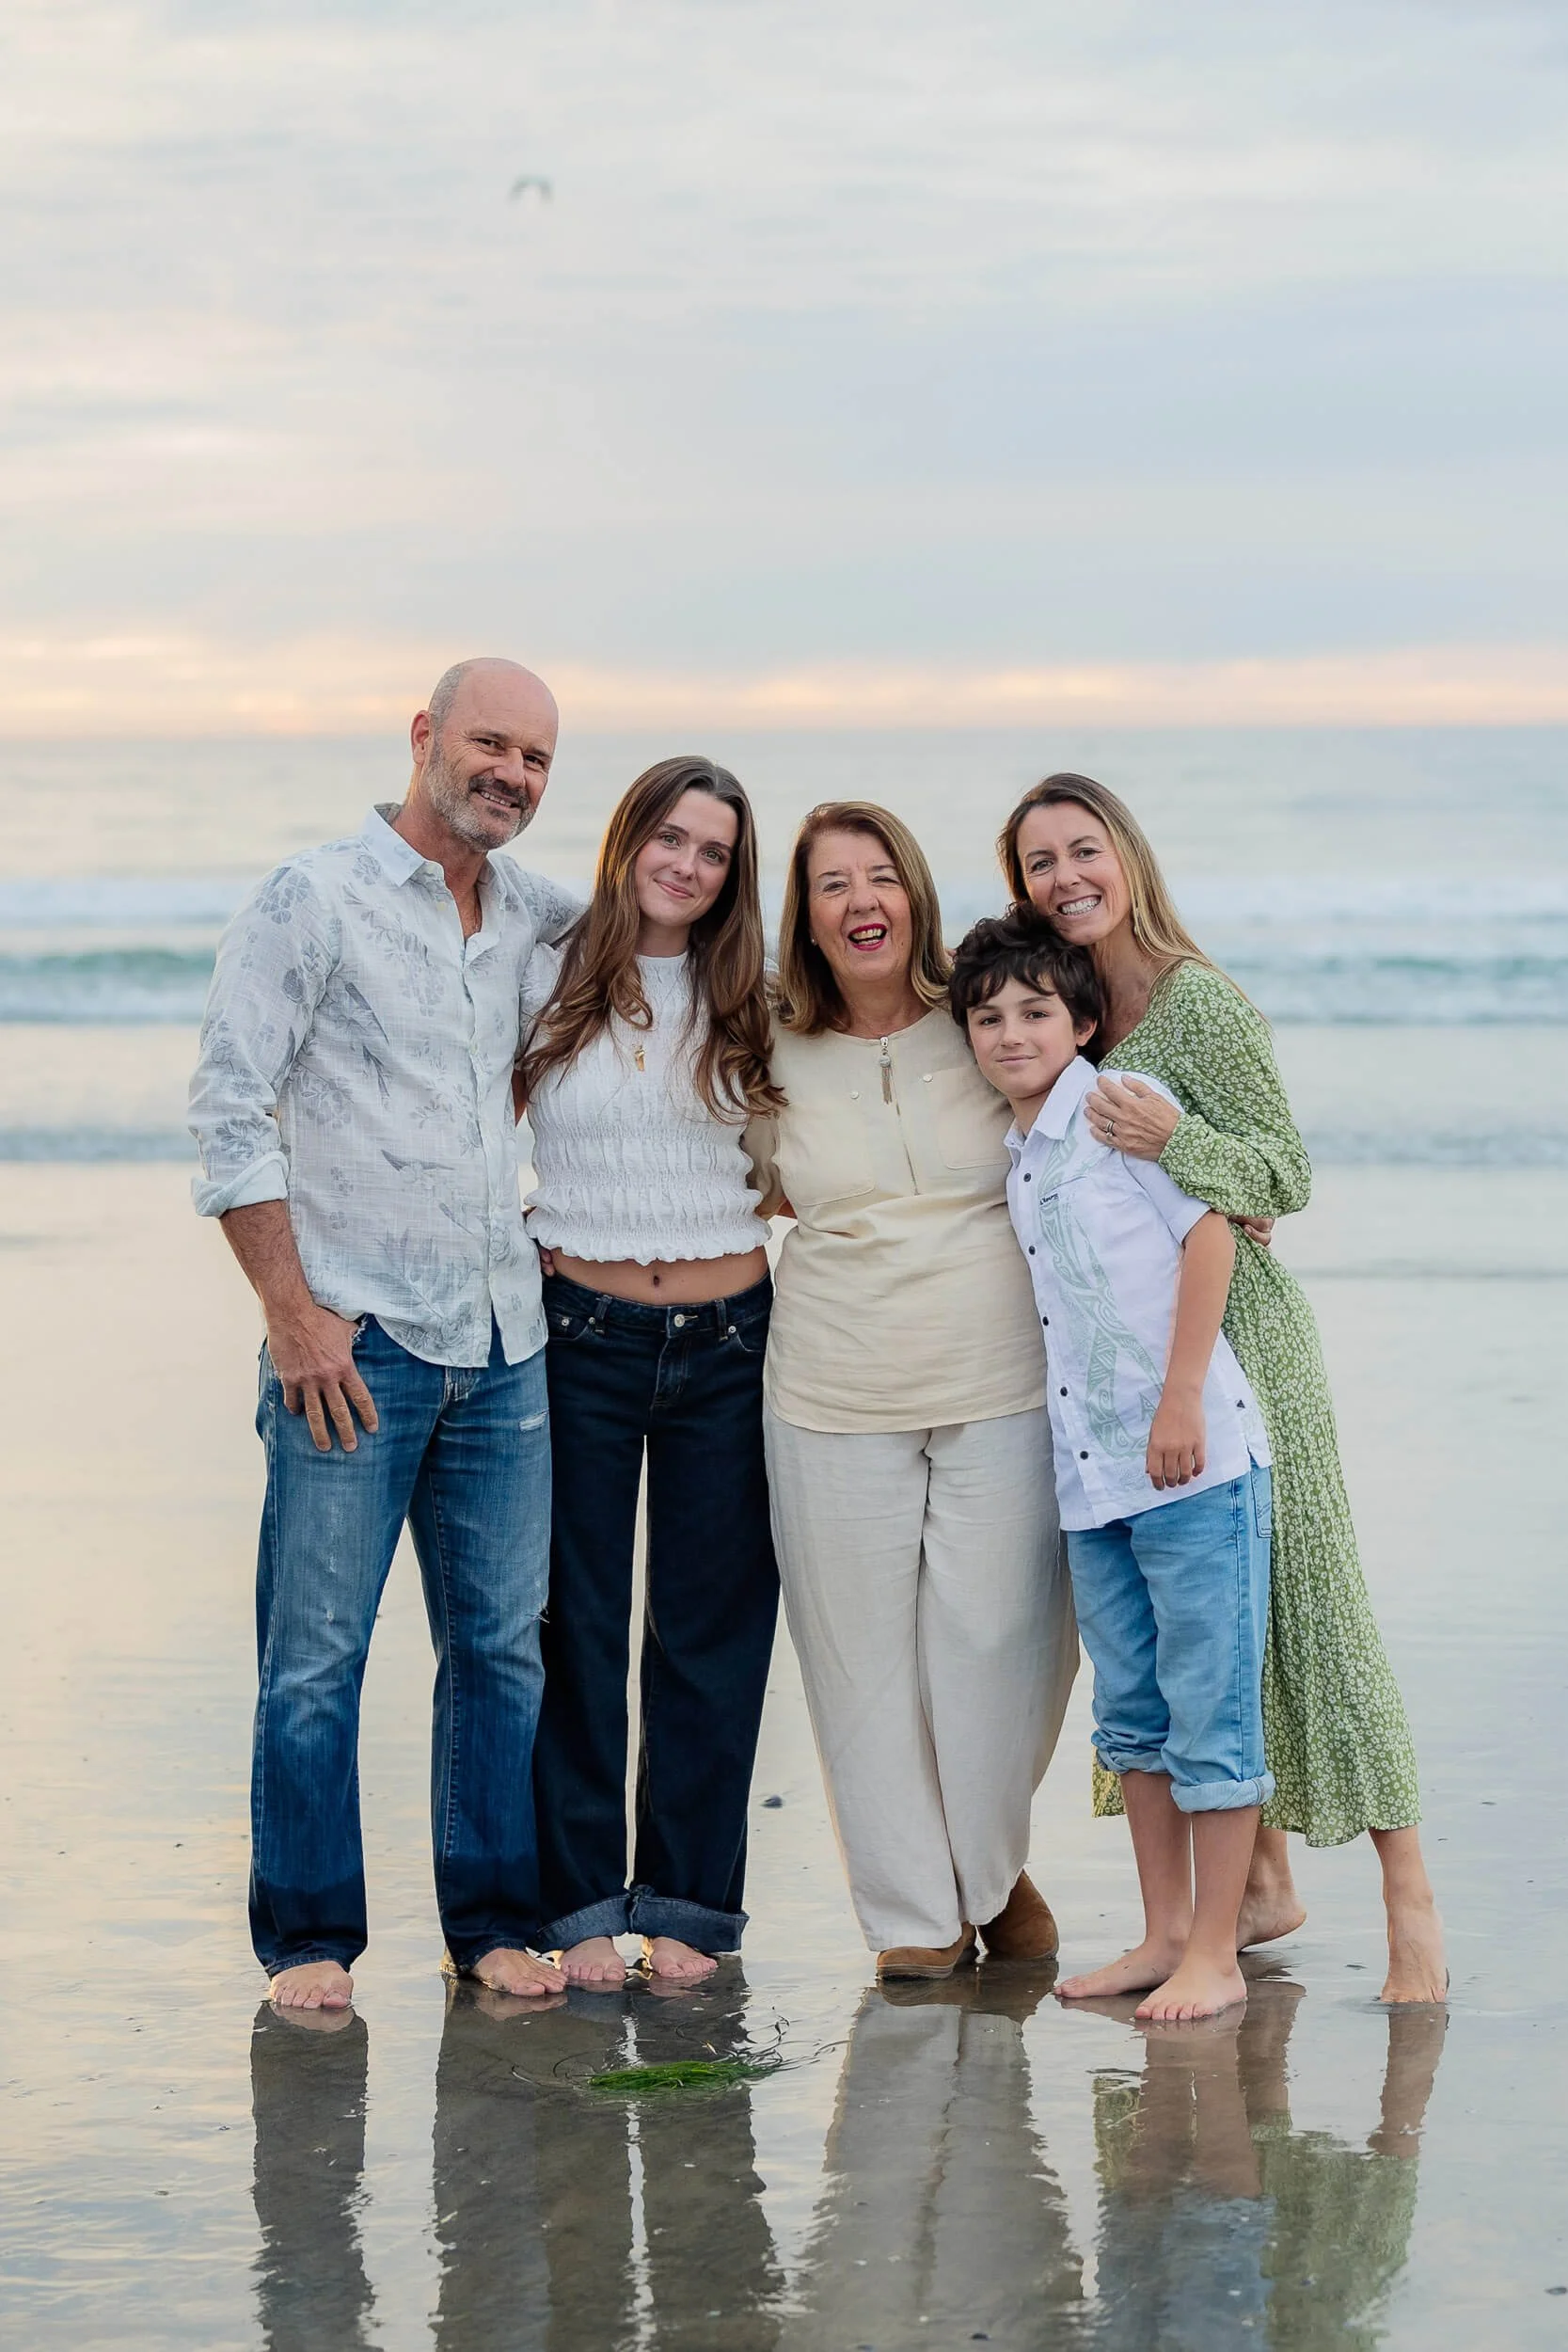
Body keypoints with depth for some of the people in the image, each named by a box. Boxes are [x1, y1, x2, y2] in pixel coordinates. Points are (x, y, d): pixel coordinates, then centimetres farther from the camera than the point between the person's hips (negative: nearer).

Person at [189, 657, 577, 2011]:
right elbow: (231, 1109, -8)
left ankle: (493, 1921, 17)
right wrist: (293, 1312, -13)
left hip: (503, 1344, 5)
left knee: (502, 1645, 8)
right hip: (356, 1341, -5)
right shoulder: (315, 901, -4)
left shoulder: (536, 918, 12)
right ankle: (308, 1937, 8)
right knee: (318, 1655, -2)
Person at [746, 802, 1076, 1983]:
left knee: (1000, 1638, -1)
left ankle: (994, 1868, 25)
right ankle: (916, 1911, 17)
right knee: (864, 1651, 2)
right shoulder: (777, 1058, 4)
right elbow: (770, 1191, 20)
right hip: (837, 1399, 1)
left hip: (1002, 1390, -1)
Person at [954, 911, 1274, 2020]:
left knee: (1209, 1701, -2)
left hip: (1191, 1452, -8)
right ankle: (1165, 1933, 23)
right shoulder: (1013, 1155, 15)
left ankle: (1215, 1955, 3)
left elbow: (1211, 1232, -12)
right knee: (1133, 1708, 14)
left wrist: (1182, 1399, -17)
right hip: (1090, 1469, 8)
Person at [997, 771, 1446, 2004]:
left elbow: (1288, 1174, -14)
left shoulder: (1202, 1003, -13)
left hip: (1239, 1341, -7)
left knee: (1301, 1601, -7)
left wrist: (1173, 1141, -29)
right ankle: (1264, 1881, 18)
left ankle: (1411, 1903, -2)